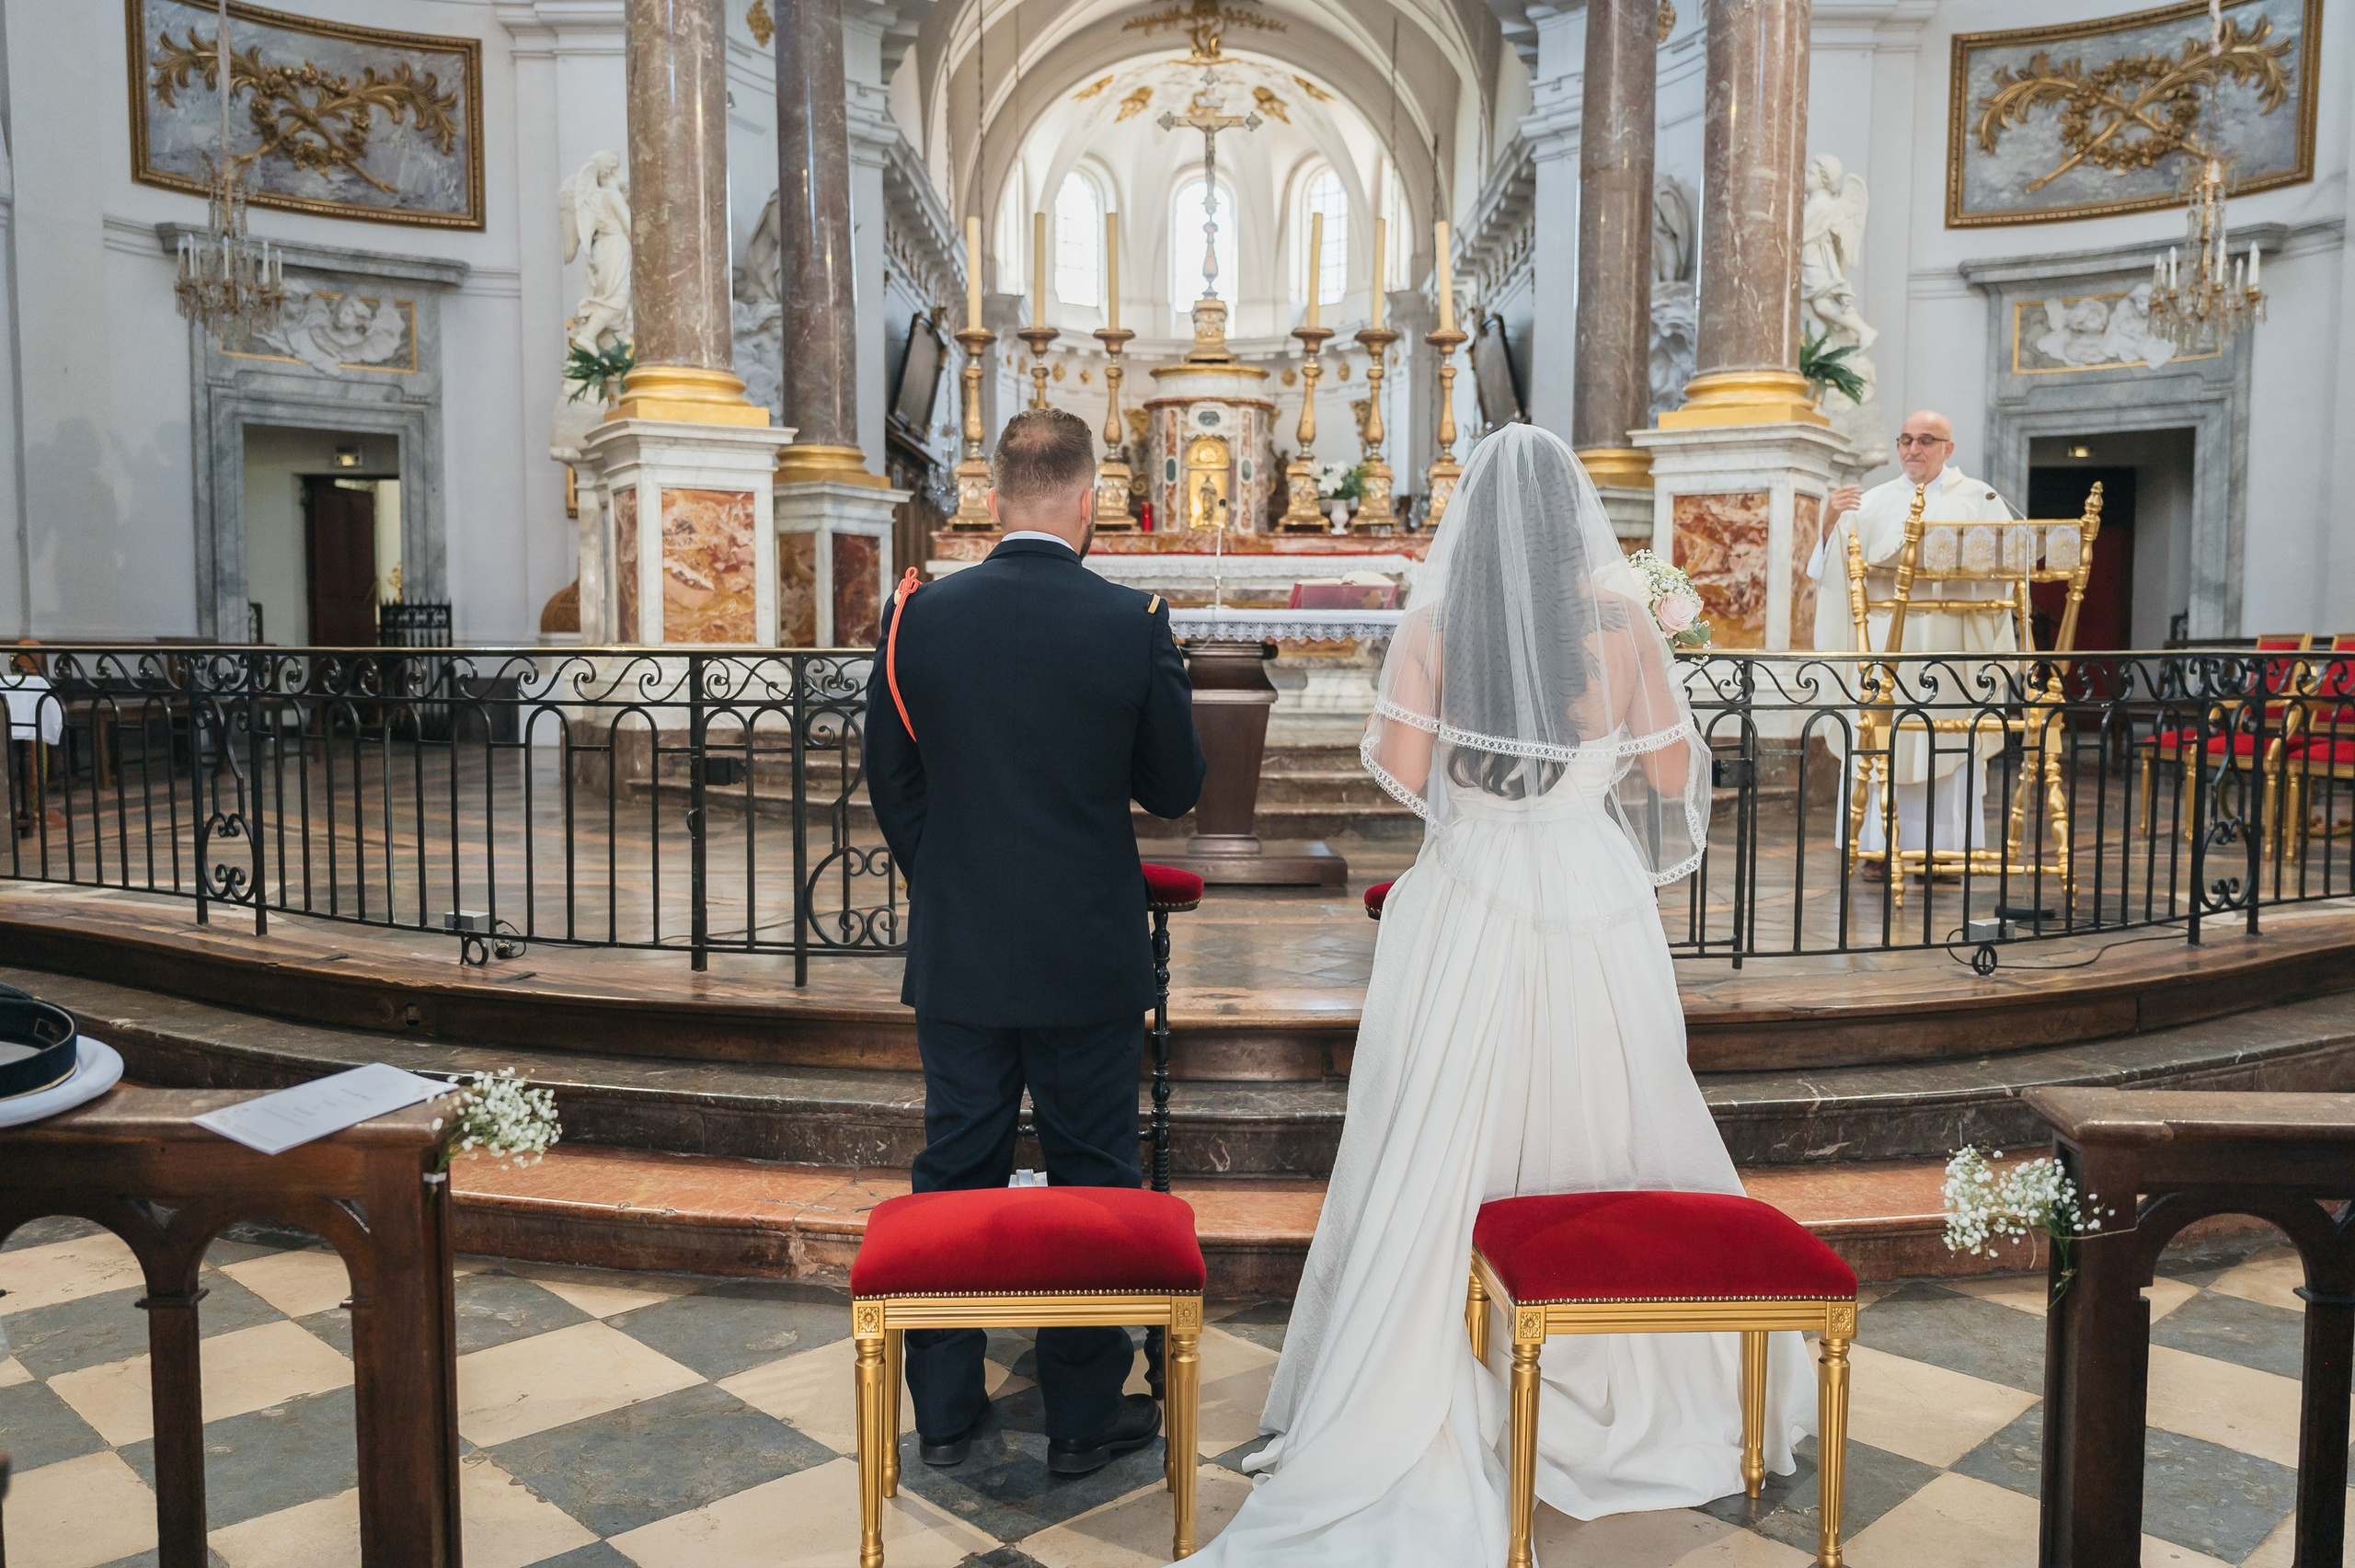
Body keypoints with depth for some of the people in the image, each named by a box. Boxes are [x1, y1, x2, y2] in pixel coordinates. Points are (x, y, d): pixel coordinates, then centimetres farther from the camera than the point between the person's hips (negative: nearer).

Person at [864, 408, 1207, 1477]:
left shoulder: (919, 617, -5)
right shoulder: (1133, 624, -12)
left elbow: (889, 783, 3)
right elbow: (1176, 788, -3)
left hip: (956, 952, 3)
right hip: (1088, 956, -2)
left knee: (954, 1174, 15)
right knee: (1092, 1183, 11)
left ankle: (943, 1412, 27)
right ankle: (1086, 1418, 23)